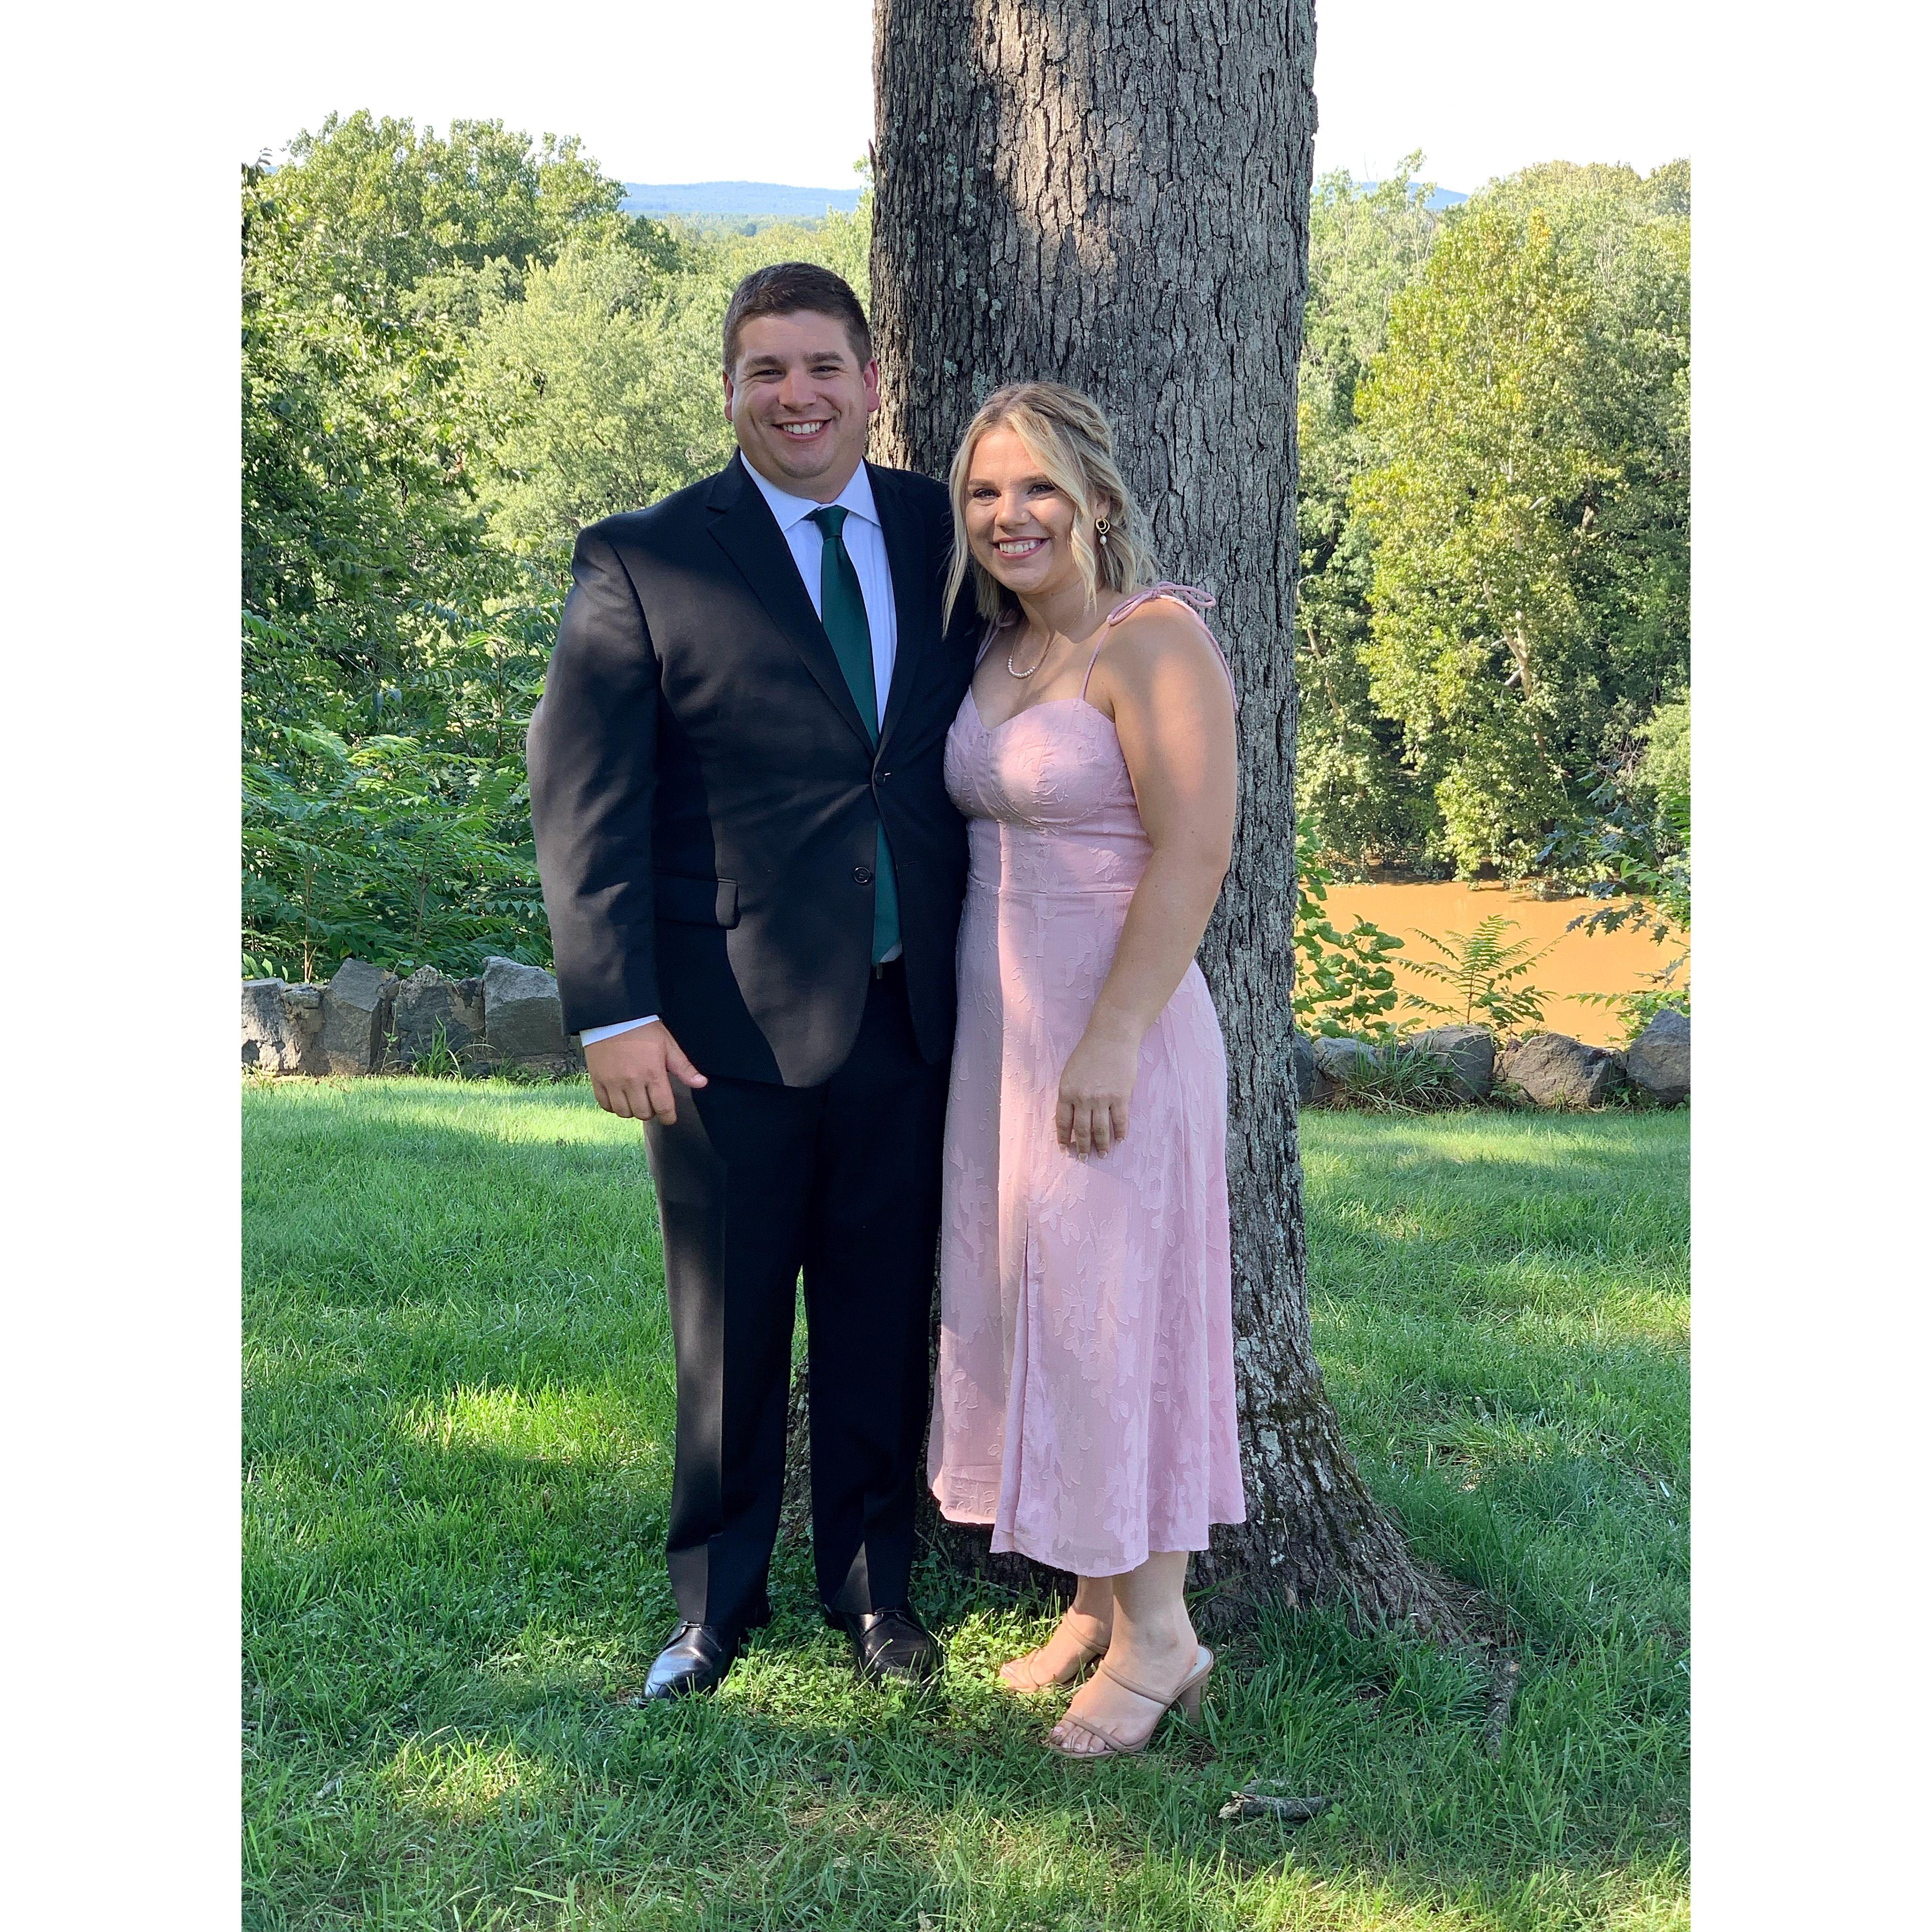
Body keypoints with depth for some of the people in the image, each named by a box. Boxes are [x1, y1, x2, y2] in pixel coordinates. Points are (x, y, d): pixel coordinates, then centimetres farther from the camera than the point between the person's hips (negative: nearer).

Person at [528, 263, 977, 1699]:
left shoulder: (943, 536, 6)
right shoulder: (645, 560, -5)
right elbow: (582, 796, -8)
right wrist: (613, 1010, -13)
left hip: (909, 1018, 3)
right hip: (733, 1020, -3)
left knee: (884, 1324, 14)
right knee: (730, 1333, 11)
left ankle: (875, 1585, 32)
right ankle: (716, 1603, 29)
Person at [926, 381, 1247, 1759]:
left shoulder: (1153, 639, -13)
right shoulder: (1001, 652, 12)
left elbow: (1195, 848, -20)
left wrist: (1113, 1041, -23)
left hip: (1111, 1027, -8)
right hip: (999, 1025, 8)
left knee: (1109, 1311, -1)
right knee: (1029, 1309, 12)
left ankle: (1159, 1635, 13)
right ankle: (1097, 1603, 25)